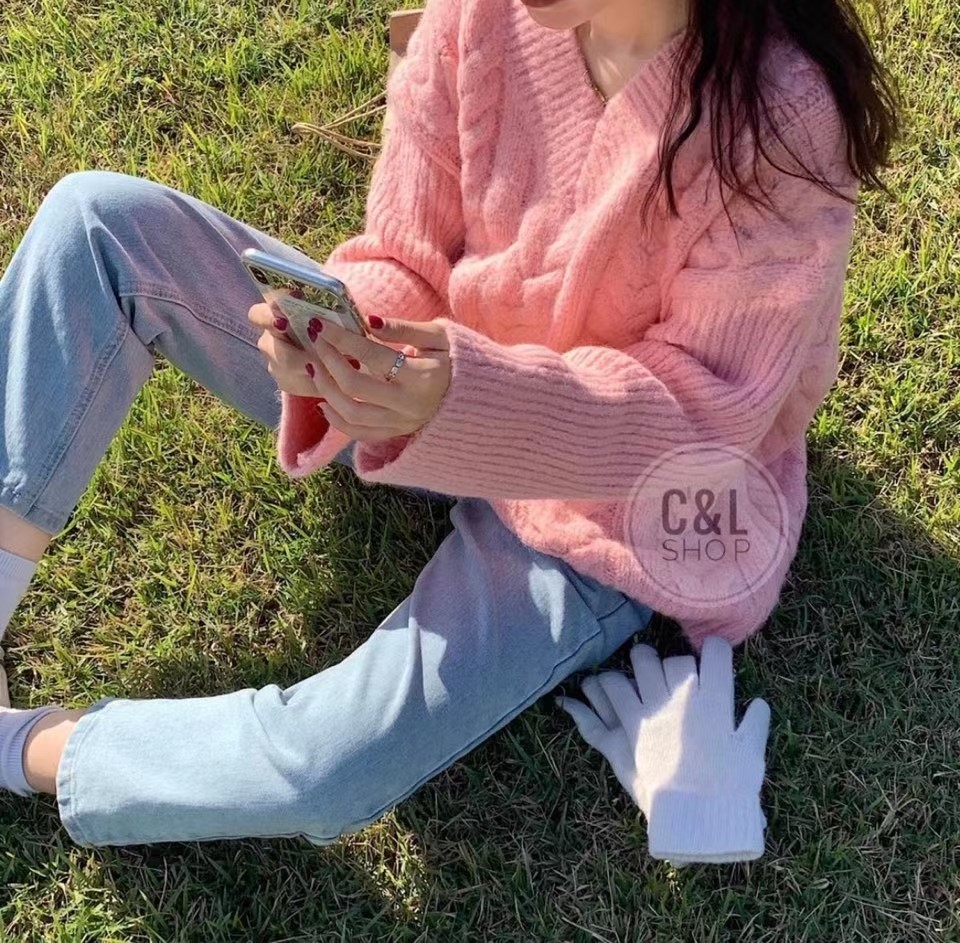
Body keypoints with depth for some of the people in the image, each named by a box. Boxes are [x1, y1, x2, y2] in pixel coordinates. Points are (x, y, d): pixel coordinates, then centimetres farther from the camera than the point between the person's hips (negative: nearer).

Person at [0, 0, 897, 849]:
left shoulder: (780, 115, -28)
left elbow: (713, 404, -23)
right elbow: (407, 260, -7)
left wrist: (478, 400, -39)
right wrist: (344, 332, -31)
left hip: (609, 496, -4)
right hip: (439, 369, 5)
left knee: (328, 770, -26)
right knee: (100, 222, -10)